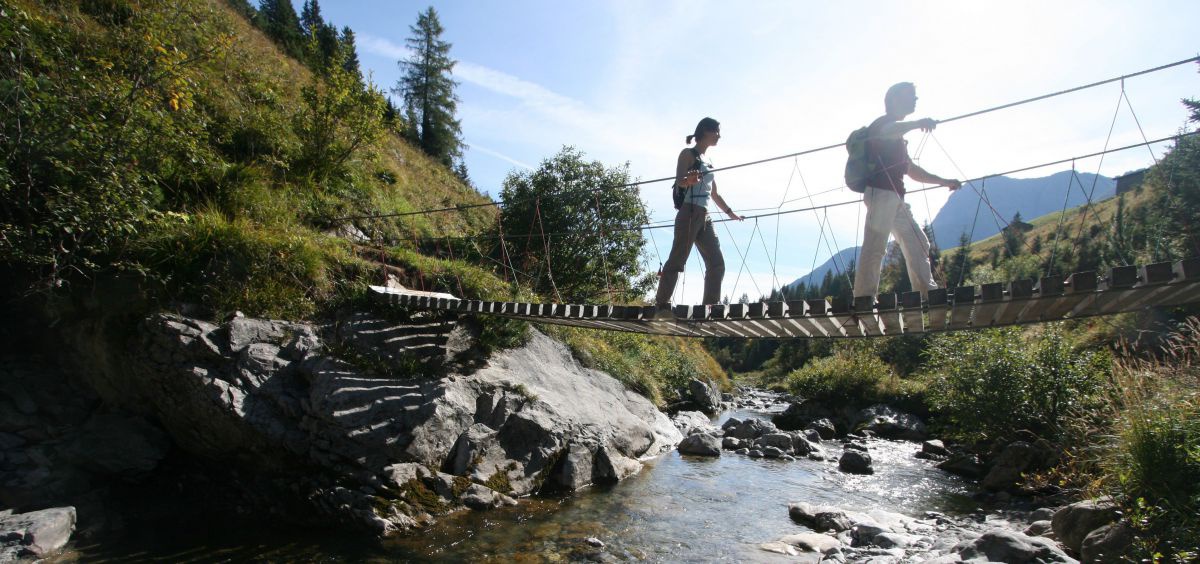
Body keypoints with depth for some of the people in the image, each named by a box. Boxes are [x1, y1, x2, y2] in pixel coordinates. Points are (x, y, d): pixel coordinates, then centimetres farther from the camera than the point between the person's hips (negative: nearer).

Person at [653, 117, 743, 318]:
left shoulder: (708, 160, 24)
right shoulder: (688, 154, 2)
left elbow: (714, 194, 33)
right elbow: (679, 181, -12)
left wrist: (730, 213, 40)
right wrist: (689, 180, -35)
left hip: (705, 217, 8)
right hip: (689, 214, -8)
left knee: (717, 263, 0)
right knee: (677, 260, -15)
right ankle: (661, 306, -17)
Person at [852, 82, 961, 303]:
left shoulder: (898, 135, 29)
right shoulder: (883, 123, 1)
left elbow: (911, 170, 33)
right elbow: (886, 132, -27)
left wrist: (943, 181, 29)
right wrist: (916, 124, -41)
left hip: (896, 198, 10)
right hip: (881, 192, -10)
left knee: (918, 244, 8)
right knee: (874, 247, -15)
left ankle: (928, 293, 10)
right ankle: (864, 298, -17)